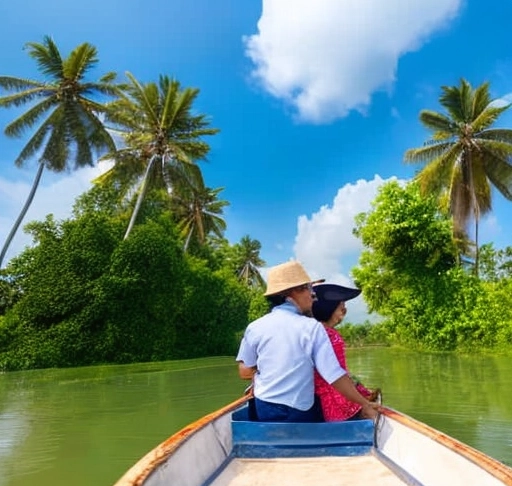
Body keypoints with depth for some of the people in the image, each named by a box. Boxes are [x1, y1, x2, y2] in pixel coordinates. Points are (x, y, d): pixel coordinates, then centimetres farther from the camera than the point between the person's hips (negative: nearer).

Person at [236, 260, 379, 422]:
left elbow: (245, 372, 2)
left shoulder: (254, 327, -6)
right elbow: (335, 375, -13)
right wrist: (365, 404, -3)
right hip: (300, 412, -3)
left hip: (263, 410, 3)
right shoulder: (312, 327, -12)